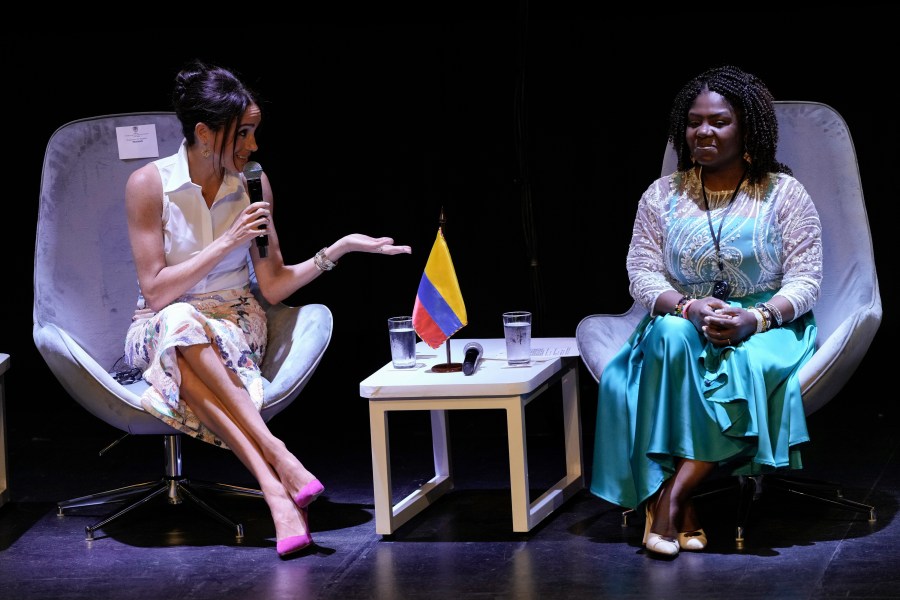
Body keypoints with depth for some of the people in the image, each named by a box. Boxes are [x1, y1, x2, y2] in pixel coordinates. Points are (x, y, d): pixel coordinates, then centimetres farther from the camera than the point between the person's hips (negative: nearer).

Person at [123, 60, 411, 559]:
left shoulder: (252, 185, 0)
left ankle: (274, 488, -50)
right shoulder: (149, 185, -11)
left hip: (235, 326, 2)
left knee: (187, 360, -36)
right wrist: (228, 243, -19)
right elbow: (156, 291, -14)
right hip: (158, 331, -1)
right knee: (180, 323, -40)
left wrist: (340, 248, -5)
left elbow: (273, 287, 4)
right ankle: (277, 462, -46)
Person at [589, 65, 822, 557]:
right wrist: (690, 308, -20)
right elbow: (642, 275, 1)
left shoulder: (783, 194, 1)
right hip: (683, 323, 1)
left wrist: (755, 318, -24)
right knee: (671, 339, -35)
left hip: (765, 327, -1)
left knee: (749, 365, -37)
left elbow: (805, 280, -4)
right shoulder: (662, 196, 8)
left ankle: (671, 497, -35)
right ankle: (683, 512, -38)